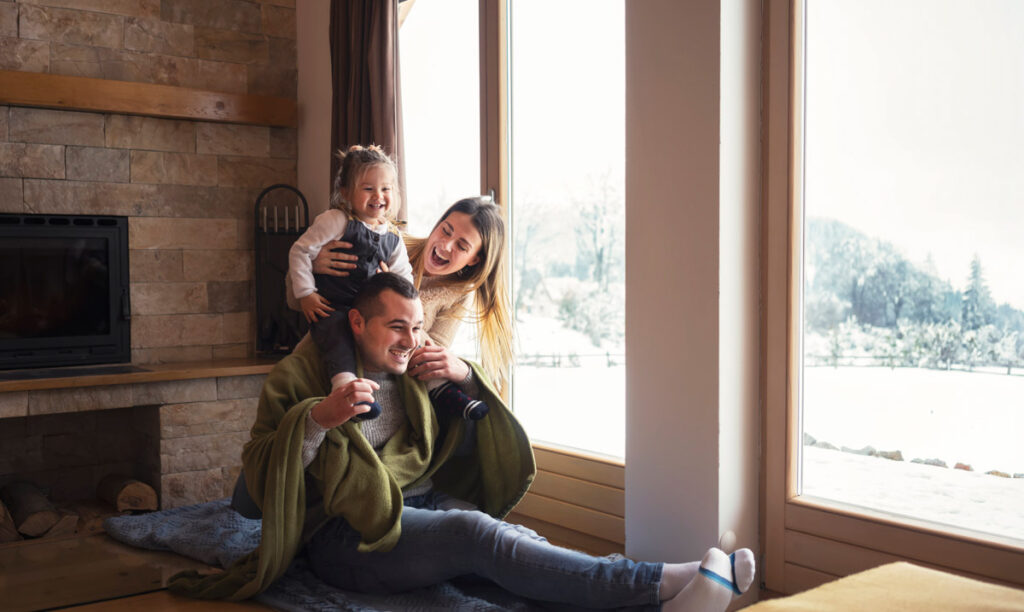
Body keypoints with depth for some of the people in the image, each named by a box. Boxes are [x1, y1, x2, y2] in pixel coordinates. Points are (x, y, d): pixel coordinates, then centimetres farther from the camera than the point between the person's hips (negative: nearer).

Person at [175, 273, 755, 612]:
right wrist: (318, 417, -24)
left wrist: (467, 378, 3)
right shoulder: (300, 374, 1)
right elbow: (261, 467, -8)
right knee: (474, 534, -33)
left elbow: (481, 427, 24)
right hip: (347, 532, -5)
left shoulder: (415, 372, 17)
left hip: (421, 503, 6)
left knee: (512, 536, -26)